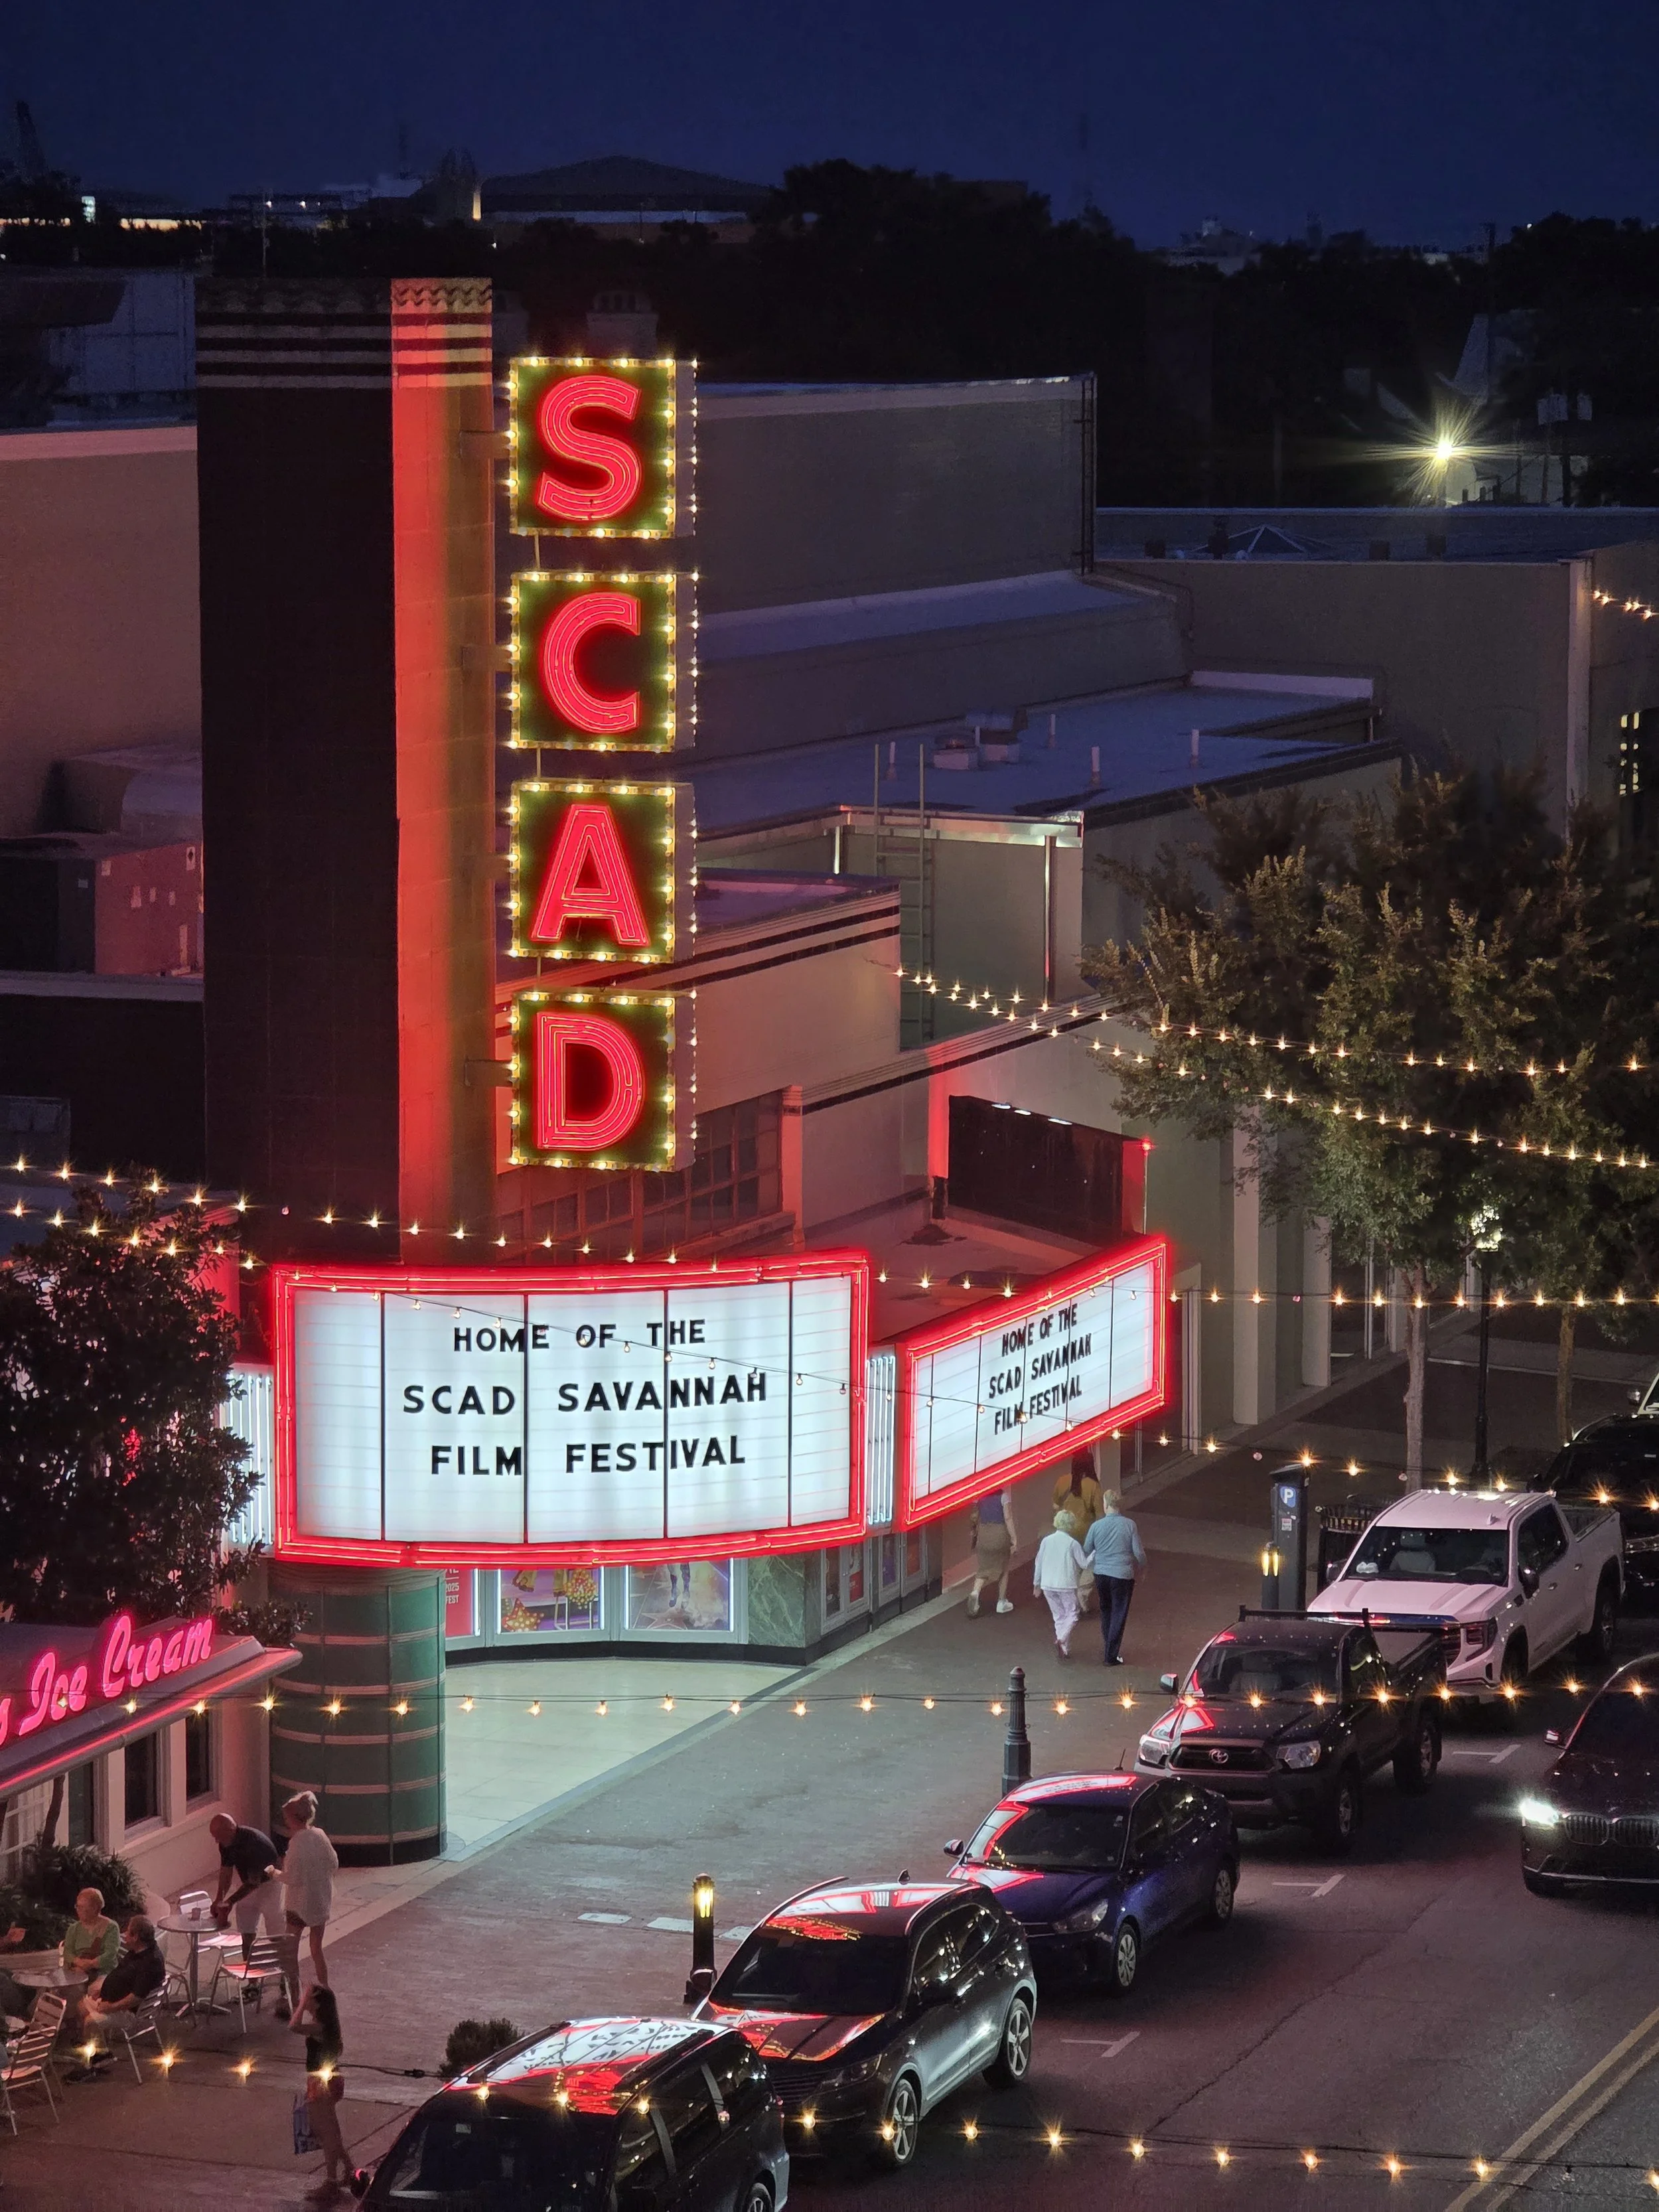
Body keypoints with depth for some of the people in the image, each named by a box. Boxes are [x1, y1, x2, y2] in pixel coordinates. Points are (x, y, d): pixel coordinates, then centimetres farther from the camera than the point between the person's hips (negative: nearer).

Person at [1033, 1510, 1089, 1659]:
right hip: (1066, 1585, -4)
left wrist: (1037, 1584, 19)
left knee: (1059, 1616, 15)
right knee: (1072, 1615, 7)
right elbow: (1084, 1564, -6)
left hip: (1048, 1585, 4)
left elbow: (1039, 1563, 9)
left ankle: (1065, 1650, 14)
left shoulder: (1047, 1541, 2)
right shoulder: (1072, 1544, -10)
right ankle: (1062, 1639, -18)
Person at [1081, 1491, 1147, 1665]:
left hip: (1101, 1574, 2)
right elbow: (1139, 1553, -8)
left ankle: (1108, 1645, 34)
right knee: (1119, 1616, 5)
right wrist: (1142, 1566, 13)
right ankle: (1111, 1656, 5)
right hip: (1123, 1575, -2)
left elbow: (1086, 1551, 4)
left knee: (1106, 1611, 23)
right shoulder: (1130, 1525, -11)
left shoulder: (1097, 1526, -7)